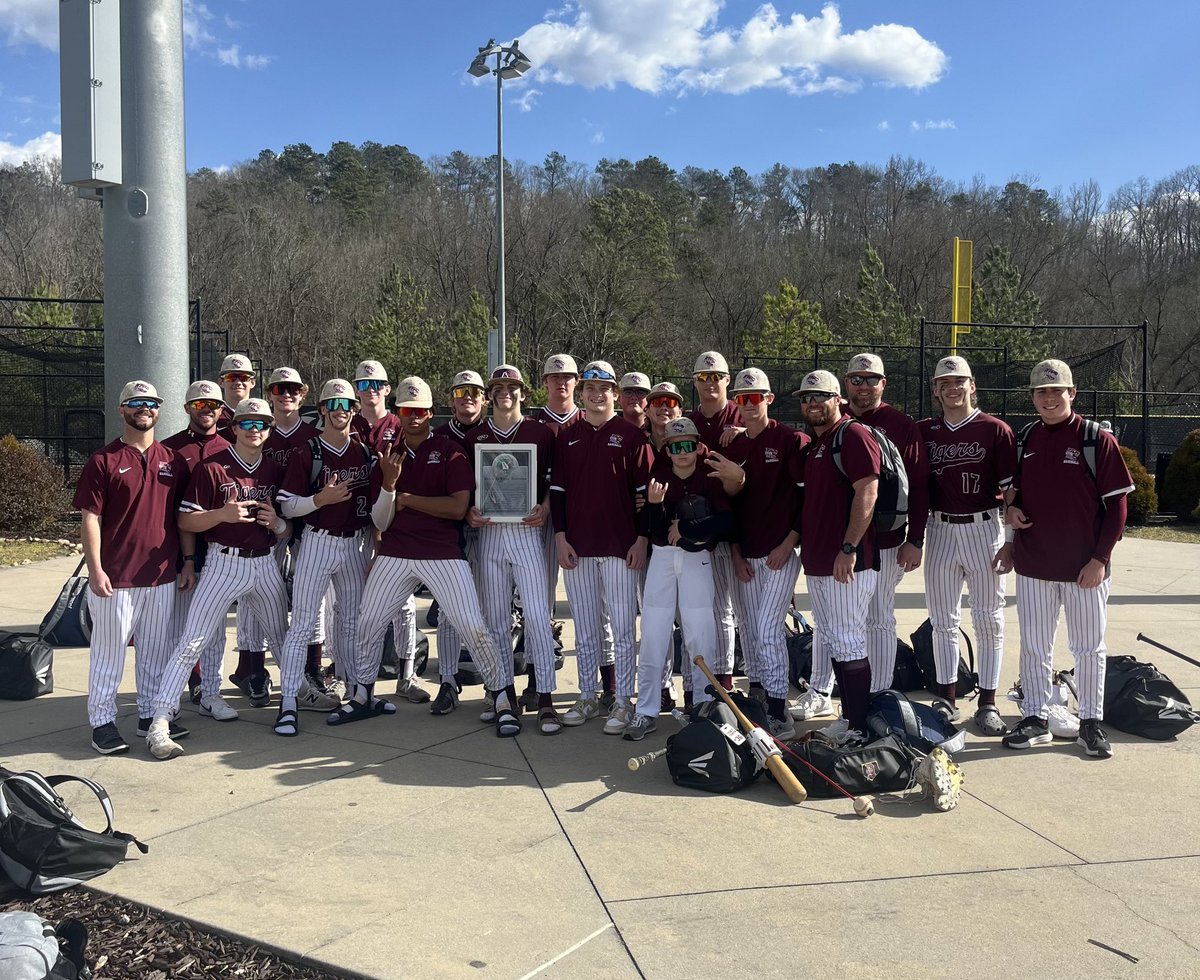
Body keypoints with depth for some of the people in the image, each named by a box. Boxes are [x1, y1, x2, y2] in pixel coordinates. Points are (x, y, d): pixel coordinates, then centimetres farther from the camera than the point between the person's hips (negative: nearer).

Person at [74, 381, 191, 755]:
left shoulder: (172, 460, 9)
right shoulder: (103, 460, -4)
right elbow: (90, 518, -7)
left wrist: (188, 562, 9)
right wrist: (95, 569, -14)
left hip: (162, 575, 4)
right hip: (115, 578, -4)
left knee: (156, 650, 13)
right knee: (109, 651, 4)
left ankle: (151, 714, 26)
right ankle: (102, 722, 14)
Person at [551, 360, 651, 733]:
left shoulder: (632, 435, 1)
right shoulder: (567, 437, 11)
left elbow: (645, 491, -1)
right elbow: (557, 490, 10)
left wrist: (641, 540, -6)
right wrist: (561, 537, 2)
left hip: (620, 547, -3)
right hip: (577, 548, 3)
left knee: (623, 628, -1)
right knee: (585, 629, 10)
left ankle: (623, 702, 8)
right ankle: (587, 698, 20)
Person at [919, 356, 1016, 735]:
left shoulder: (995, 430, -2)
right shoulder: (923, 432, 7)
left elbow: (1012, 490, -3)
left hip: (984, 529, -3)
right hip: (940, 530, 3)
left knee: (989, 620, 4)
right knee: (943, 619, 9)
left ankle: (987, 703, 12)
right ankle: (947, 699, 19)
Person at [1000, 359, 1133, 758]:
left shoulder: (1097, 439, -8)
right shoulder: (1026, 438, 7)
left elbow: (1117, 505, -8)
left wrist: (1101, 558, -12)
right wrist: (1012, 509, -1)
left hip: (1085, 568, -4)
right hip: (1032, 564, 4)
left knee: (1089, 649, 8)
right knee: (1034, 646, 11)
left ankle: (1091, 723, 22)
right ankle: (1035, 719, 22)